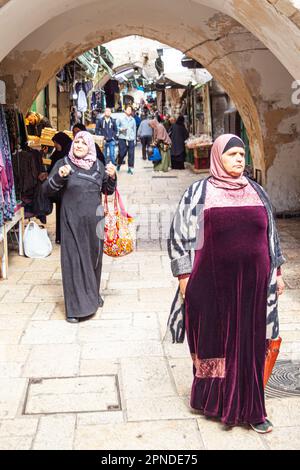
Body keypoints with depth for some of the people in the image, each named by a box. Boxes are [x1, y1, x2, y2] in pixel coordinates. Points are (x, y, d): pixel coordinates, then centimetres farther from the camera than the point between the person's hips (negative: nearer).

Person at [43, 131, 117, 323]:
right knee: (74, 260, -3)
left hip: (94, 220, 3)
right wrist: (59, 176, -25)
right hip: (72, 221, -3)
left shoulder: (98, 165, 6)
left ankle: (93, 296, 33)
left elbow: (108, 191, 12)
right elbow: (47, 190, -7)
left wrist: (112, 177, -7)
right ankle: (76, 306, 4)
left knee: (94, 257, 13)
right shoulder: (63, 164, -3)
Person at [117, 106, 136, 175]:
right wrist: (121, 129, -11)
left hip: (131, 139, 3)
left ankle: (130, 168, 5)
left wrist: (134, 139, 13)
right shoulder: (121, 118, 4)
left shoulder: (133, 120, 13)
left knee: (131, 154, -2)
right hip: (122, 139, -3)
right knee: (122, 153, -3)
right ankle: (119, 165, 22)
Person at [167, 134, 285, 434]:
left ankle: (248, 406, 24)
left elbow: (270, 234, 14)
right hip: (214, 282, -3)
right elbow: (180, 234, -3)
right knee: (216, 340, 9)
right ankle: (214, 399, 28)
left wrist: (277, 271, 13)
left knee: (249, 343, 10)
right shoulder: (199, 193, -3)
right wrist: (184, 276, -7)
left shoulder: (257, 192, 8)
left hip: (252, 281, 3)